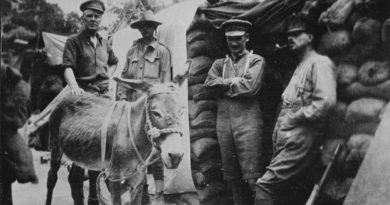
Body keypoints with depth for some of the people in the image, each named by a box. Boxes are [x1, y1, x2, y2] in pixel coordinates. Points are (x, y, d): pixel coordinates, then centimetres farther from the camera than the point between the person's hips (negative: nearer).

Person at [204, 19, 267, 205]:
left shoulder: (256, 60, 5)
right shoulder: (220, 63, 19)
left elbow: (250, 87, -11)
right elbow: (209, 83, 1)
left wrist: (224, 85, 0)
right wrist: (235, 81, -6)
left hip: (248, 121, -5)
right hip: (223, 121, 5)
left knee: (252, 175, -8)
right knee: (231, 175, 10)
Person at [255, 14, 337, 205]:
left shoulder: (320, 63, -5)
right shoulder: (300, 66, 24)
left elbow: (326, 101, -20)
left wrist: (296, 117, -12)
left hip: (300, 140, -9)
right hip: (285, 139, 9)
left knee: (266, 185, -17)